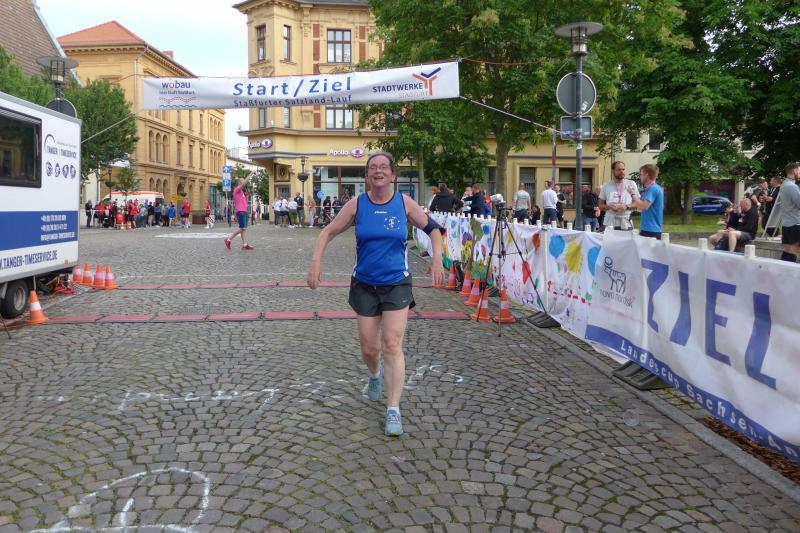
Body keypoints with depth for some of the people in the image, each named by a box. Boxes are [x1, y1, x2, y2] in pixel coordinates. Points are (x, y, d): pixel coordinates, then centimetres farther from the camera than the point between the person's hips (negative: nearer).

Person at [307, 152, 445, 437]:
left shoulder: (404, 203, -4)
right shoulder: (357, 204, -4)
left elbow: (432, 228, 8)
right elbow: (328, 232, 3)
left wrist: (437, 258, -6)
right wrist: (316, 262, -10)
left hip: (397, 284, -1)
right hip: (364, 284, 2)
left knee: (392, 345, -9)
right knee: (369, 347, 9)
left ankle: (393, 411, -1)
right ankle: (375, 375, 45)